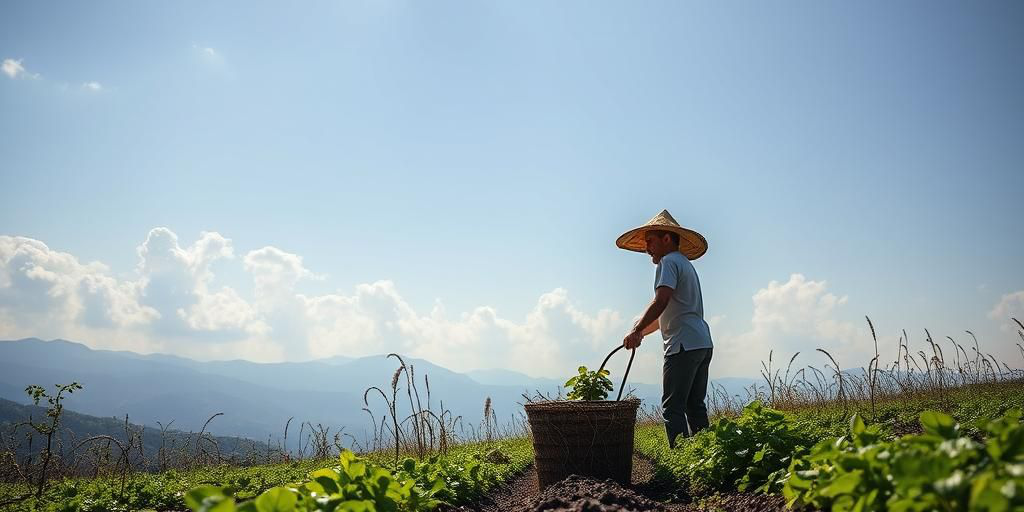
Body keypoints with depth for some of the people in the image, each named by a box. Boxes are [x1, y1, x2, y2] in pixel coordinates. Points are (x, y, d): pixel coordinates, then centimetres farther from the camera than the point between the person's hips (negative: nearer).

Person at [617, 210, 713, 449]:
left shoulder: (669, 262, -5)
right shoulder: (686, 265, 25)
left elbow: (661, 301, -21)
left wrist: (636, 331, -21)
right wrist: (641, 332, 27)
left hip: (684, 345, -10)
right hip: (703, 342, 10)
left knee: (672, 407, -9)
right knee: (695, 406, 12)